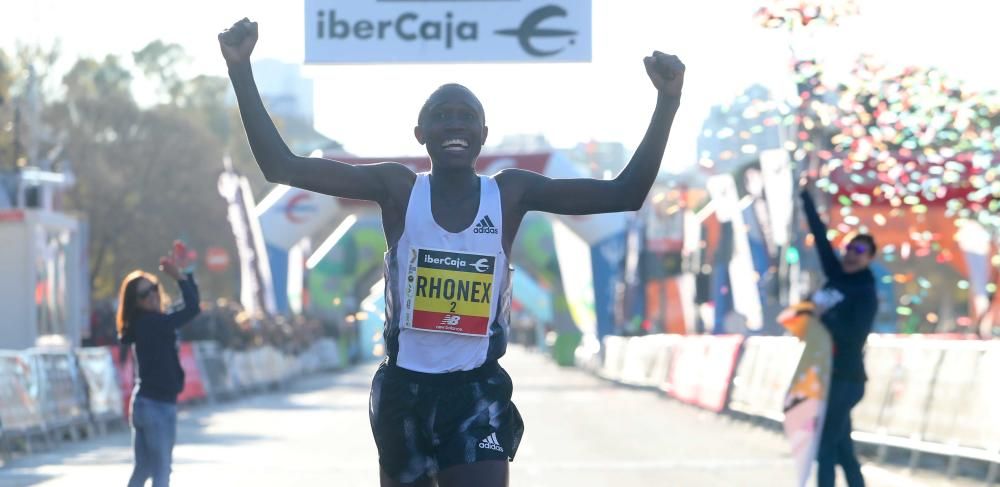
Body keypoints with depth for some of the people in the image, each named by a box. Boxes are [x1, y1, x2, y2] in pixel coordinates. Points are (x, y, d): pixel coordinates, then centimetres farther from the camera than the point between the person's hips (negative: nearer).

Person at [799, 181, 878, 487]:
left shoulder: (866, 296, -9)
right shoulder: (836, 277, 9)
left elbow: (853, 338, -17)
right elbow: (820, 237, 12)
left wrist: (824, 315, -21)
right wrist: (806, 197, 13)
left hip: (845, 379, -7)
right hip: (827, 376, 7)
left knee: (826, 447, -11)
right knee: (841, 447, 9)